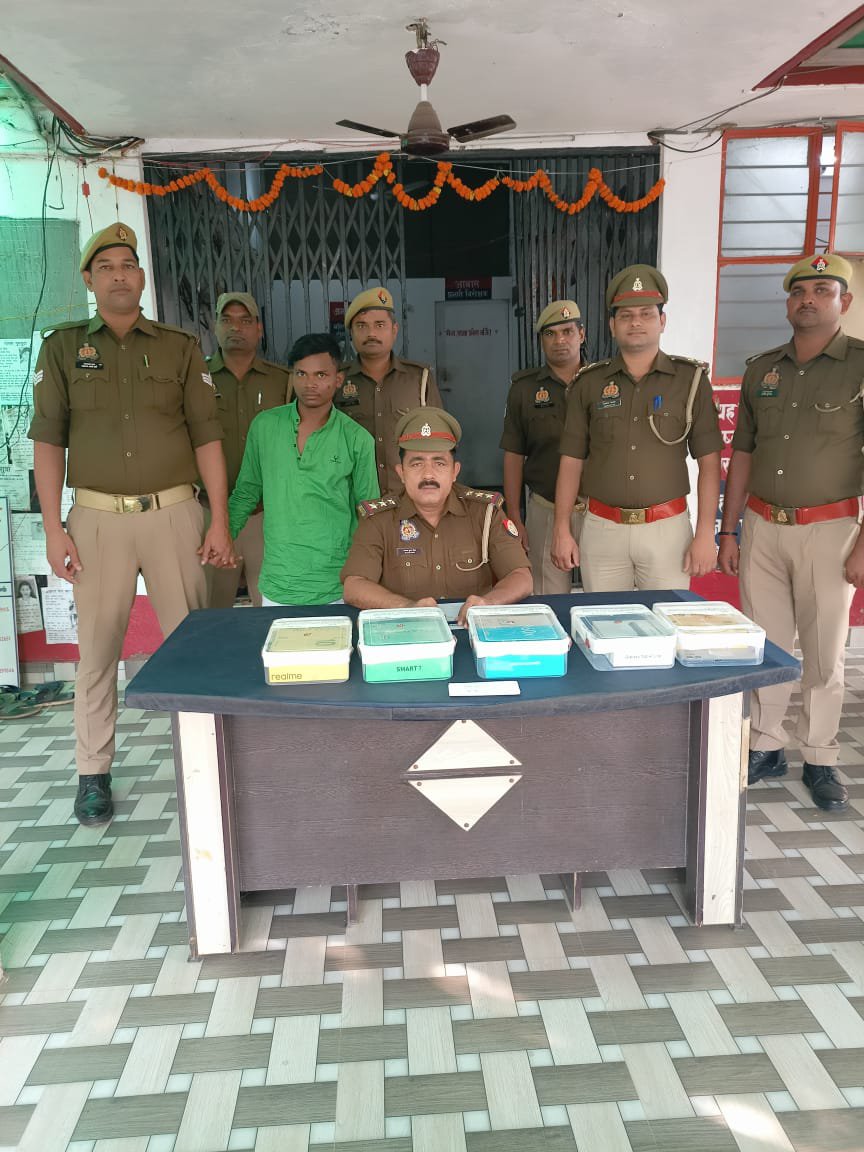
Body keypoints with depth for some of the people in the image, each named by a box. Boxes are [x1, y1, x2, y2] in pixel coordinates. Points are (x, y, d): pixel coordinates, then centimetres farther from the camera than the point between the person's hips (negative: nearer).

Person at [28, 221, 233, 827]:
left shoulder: (181, 346, 7)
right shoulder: (63, 346, 7)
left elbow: (207, 436, 4)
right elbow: (48, 439, 4)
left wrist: (219, 521, -2)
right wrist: (53, 528, -3)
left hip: (174, 512, 0)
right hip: (98, 517, 0)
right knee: (98, 648, 5)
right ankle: (94, 773, 18)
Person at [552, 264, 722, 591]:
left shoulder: (691, 380, 2)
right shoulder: (589, 383, 6)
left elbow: (709, 462, 1)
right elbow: (571, 462, 7)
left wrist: (705, 533, -5)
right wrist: (562, 530, 2)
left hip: (667, 528, -1)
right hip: (602, 528, 1)